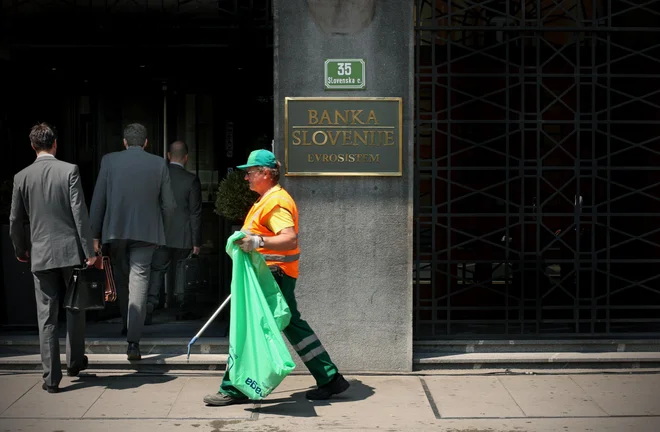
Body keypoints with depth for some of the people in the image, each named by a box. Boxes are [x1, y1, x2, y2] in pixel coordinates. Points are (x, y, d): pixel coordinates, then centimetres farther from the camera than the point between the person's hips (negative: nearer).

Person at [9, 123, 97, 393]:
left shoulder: (22, 177, 1)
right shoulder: (69, 171, -6)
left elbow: (15, 220, 6)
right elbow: (80, 213, -10)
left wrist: (21, 250, 23)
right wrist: (89, 251, -5)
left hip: (41, 254, 1)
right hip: (70, 250, -1)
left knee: (47, 317, 4)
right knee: (75, 308, 17)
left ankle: (51, 377, 4)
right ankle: (75, 362, 28)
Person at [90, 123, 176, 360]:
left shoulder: (109, 160, -1)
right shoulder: (159, 164, -1)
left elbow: (98, 200, -1)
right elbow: (169, 205, 0)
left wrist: (95, 235, 5)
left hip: (116, 230, 1)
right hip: (146, 232, -1)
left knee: (122, 279, 20)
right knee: (139, 282, -3)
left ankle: (128, 325, 34)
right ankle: (133, 341, -11)